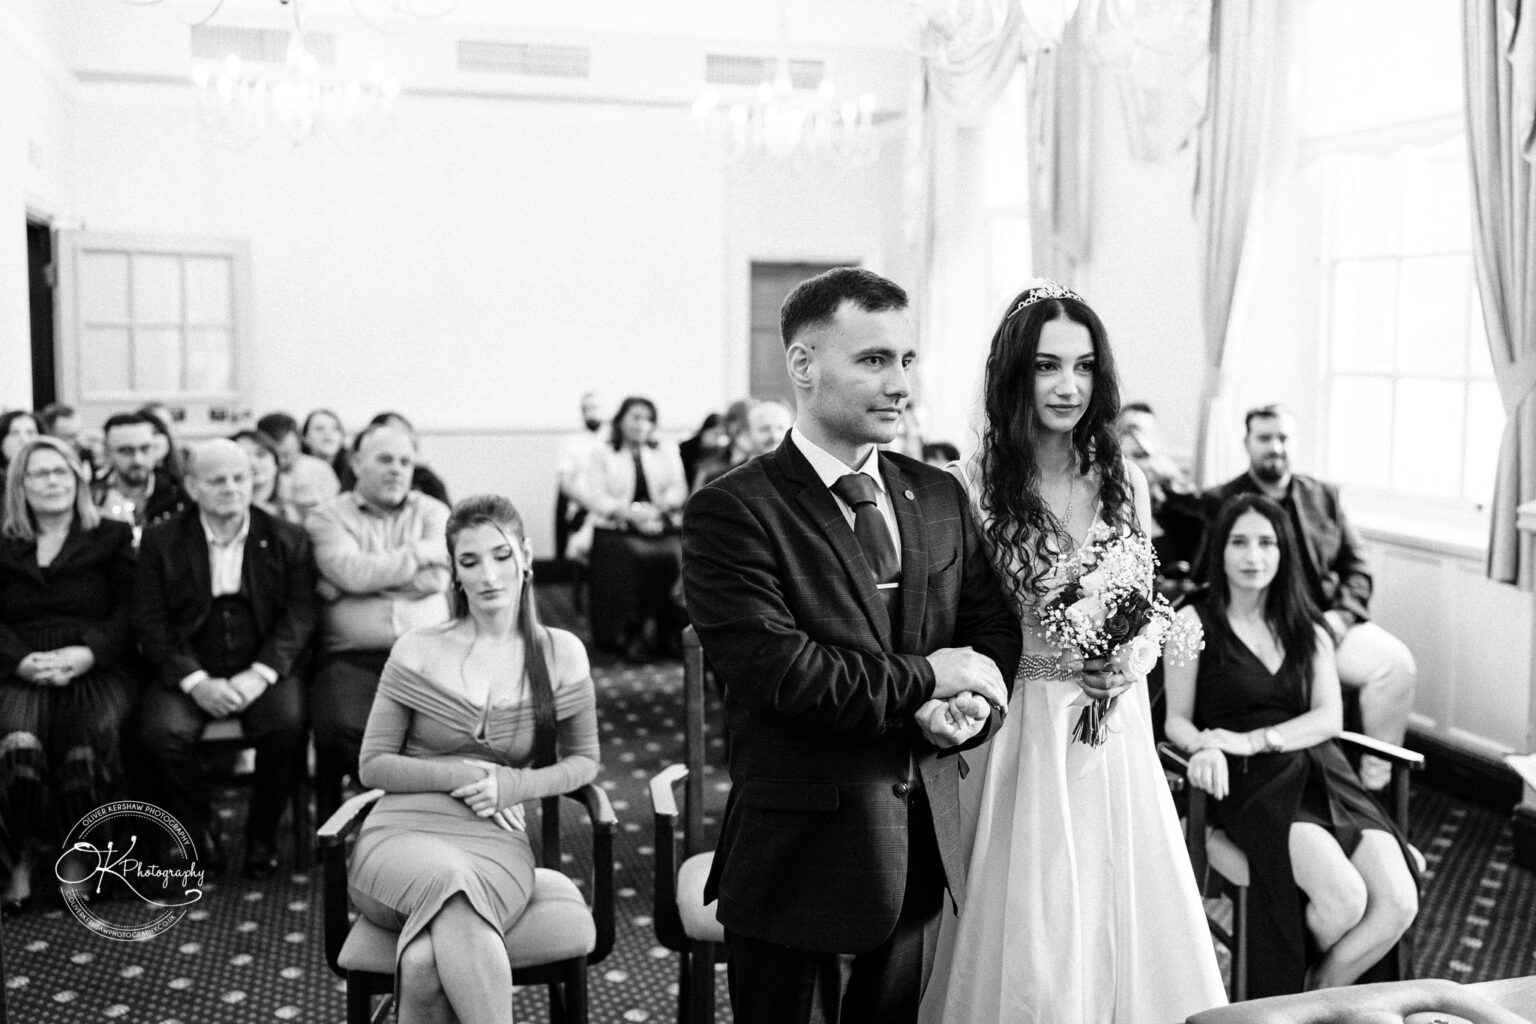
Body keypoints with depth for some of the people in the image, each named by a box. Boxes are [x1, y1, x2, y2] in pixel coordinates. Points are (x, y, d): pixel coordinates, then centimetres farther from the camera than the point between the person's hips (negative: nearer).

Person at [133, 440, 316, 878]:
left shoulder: (288, 540, 6)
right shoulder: (160, 541, 7)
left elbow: (299, 616, -1)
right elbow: (150, 623, 0)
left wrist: (259, 675, -17)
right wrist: (196, 682, -16)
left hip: (263, 670, 0)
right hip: (188, 672, 1)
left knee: (287, 725, -30)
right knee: (161, 732, -28)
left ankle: (261, 838, -6)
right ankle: (200, 836, -3)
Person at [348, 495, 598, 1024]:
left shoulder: (560, 654, 7)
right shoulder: (417, 651, 5)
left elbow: (583, 760, 15)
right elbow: (374, 765, 8)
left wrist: (511, 784, -4)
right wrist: (458, 774, -9)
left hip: (497, 840, 0)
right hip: (403, 832, 0)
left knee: (425, 963, -34)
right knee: (452, 882, -38)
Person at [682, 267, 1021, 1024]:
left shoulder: (940, 498, 9)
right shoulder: (730, 513, -13)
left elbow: (994, 628, 8)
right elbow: (775, 668, -22)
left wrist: (972, 704, -13)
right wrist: (922, 679, -14)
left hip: (922, 849, 6)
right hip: (800, 861, -6)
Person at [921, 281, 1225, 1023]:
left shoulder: (1124, 483, 3)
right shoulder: (973, 486, -10)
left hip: (1113, 730, 4)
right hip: (1018, 730, -4)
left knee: (1121, 923, 12)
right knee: (1026, 932, 4)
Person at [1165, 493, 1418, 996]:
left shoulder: (1308, 629, 17)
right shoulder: (1196, 621, 5)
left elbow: (1330, 718, 5)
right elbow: (1177, 719, 5)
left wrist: (1255, 739, -12)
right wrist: (1207, 748, -19)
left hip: (1320, 771, 4)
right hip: (1252, 785, -4)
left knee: (1399, 902, -19)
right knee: (1343, 897, -26)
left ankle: (1318, 993, 6)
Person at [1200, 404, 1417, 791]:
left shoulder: (1324, 495, 19)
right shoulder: (1221, 502, 6)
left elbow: (1357, 567, 16)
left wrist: (1340, 615, -4)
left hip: (1331, 623, 4)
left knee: (1398, 663, -21)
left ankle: (1375, 777, -9)